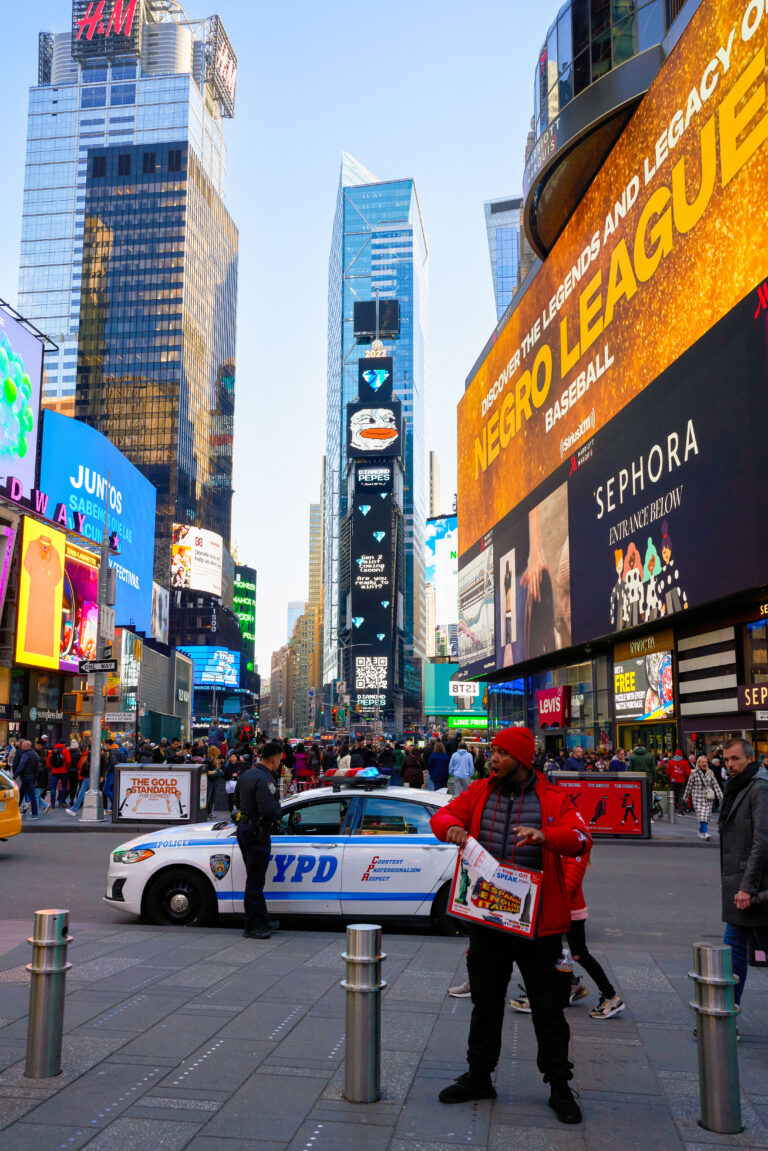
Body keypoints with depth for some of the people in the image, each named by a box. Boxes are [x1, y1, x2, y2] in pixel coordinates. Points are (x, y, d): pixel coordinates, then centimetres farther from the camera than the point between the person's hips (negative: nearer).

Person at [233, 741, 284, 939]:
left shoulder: (246, 774, 10)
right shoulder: (264, 779, -21)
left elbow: (237, 801, 20)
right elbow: (269, 810, -29)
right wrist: (279, 812, -7)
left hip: (243, 828, 10)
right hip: (257, 833, -10)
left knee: (255, 880, 18)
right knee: (255, 882, -2)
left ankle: (263, 921, 28)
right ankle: (252, 927, 5)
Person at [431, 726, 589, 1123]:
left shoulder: (554, 799, -5)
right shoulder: (480, 791, 4)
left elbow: (580, 837, -15)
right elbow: (445, 814, 7)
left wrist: (544, 835, -34)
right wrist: (451, 826, -17)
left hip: (537, 922, -3)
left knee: (548, 1008, 8)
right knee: (485, 1002, 16)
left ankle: (559, 1086, 24)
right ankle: (479, 1076, 33)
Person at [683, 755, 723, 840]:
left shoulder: (710, 773, 8)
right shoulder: (694, 773, -1)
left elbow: (715, 785, 7)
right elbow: (689, 786, 5)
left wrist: (721, 797, 1)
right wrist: (685, 797, 10)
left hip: (708, 798, 3)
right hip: (697, 798, -3)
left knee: (706, 816, 1)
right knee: (701, 816, -14)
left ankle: (701, 832, 17)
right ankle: (705, 833, -17)